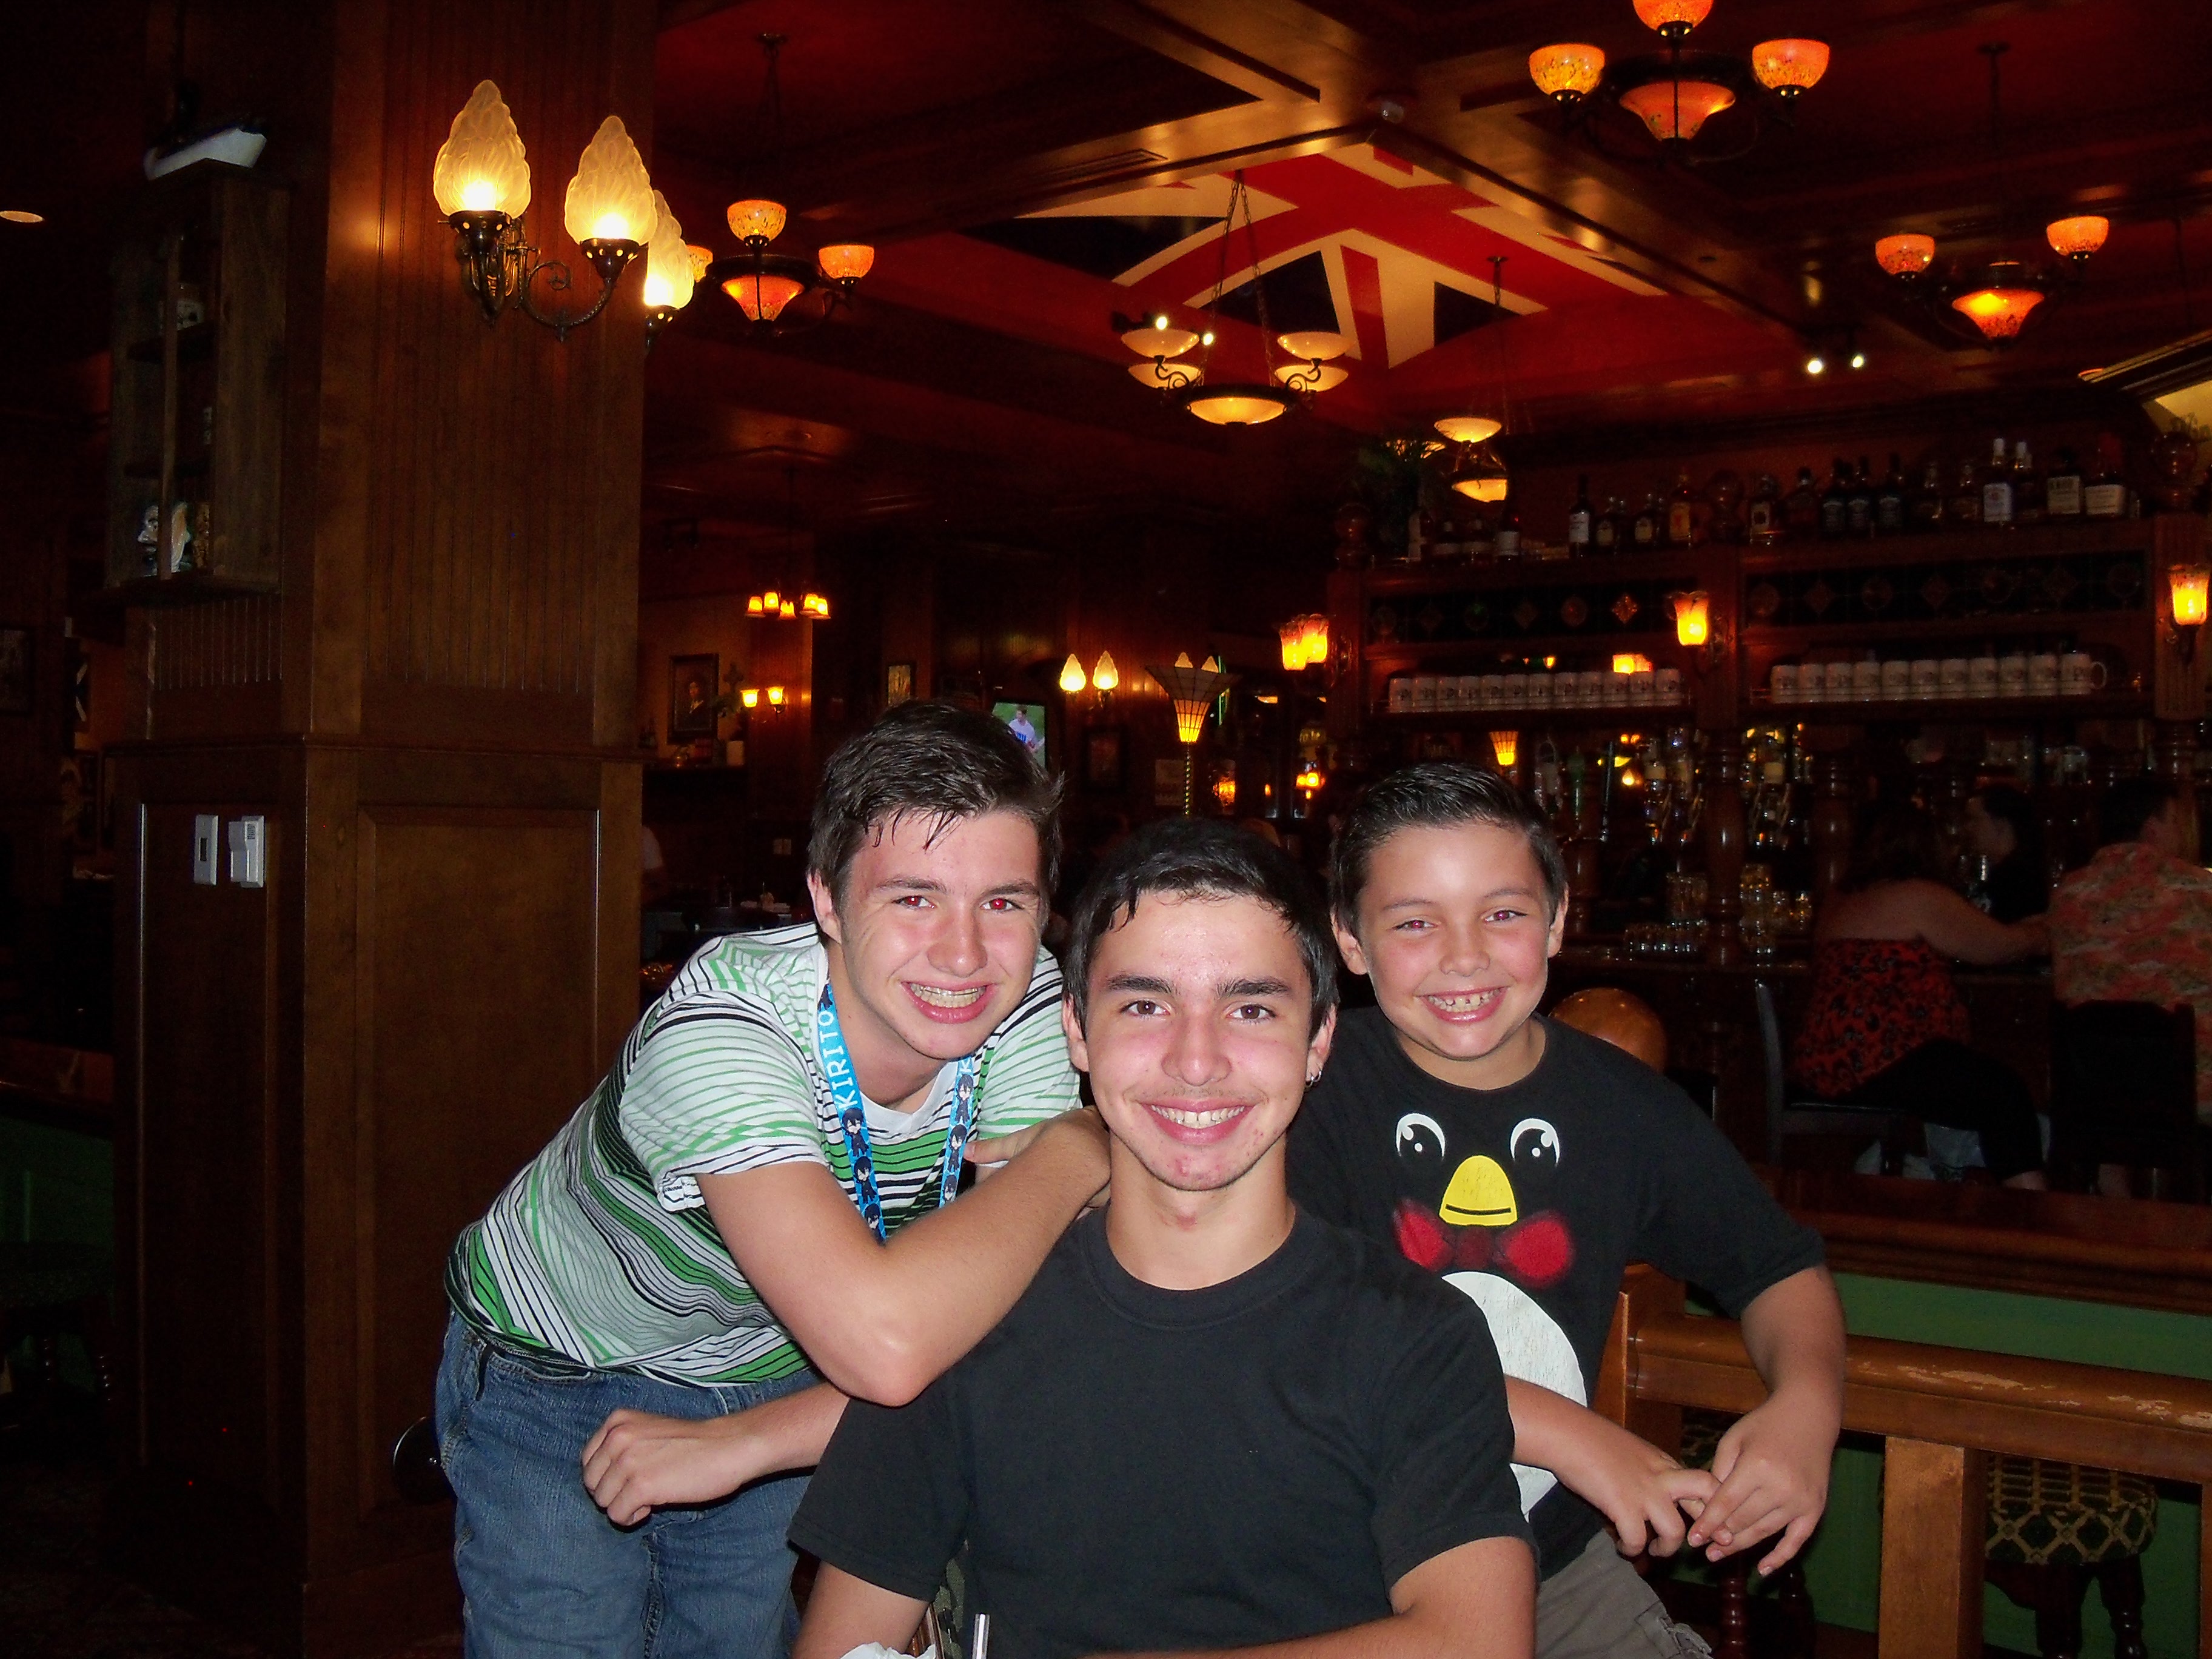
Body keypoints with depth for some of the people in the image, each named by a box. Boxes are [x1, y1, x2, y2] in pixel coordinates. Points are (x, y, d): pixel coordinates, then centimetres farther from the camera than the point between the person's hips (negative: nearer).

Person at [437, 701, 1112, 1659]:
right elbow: (885, 1347, -50)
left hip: (774, 1381, 5)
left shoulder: (1028, 1006, -21)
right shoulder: (723, 1026, -38)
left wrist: (748, 1444, -28)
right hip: (555, 1376, -4)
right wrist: (1075, 1150, -36)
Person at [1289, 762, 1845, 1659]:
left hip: (1561, 1575, 4)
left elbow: (1780, 1266, 15)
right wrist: (1560, 1432, -22)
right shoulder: (1311, 1085, -11)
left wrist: (1807, 1401, -8)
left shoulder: (1624, 1105, 2)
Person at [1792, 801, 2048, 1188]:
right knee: (2005, 1093, -9)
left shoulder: (1840, 901, 20)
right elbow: (2002, 945, 1)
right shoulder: (1920, 898, -6)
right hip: (1874, 1065, -10)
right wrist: (2041, 935, 25)